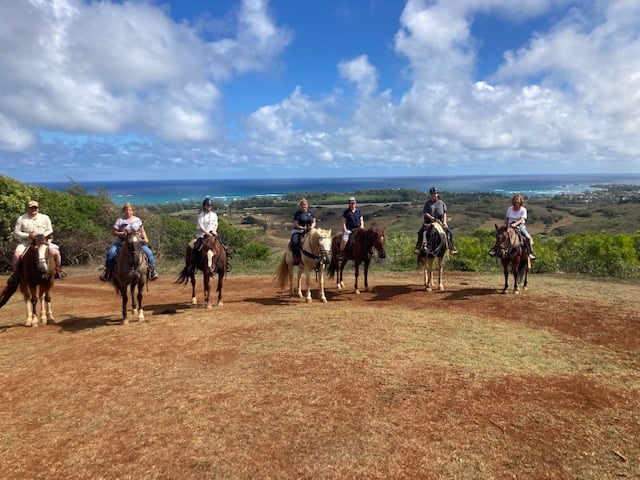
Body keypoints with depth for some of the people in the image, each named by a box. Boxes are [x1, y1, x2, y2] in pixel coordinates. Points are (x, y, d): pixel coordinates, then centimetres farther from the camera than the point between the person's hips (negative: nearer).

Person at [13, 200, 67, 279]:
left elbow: (49, 231, 10)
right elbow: (16, 233, 2)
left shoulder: (45, 218, 9)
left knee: (56, 252, -20)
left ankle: (58, 271, 2)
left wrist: (43, 235, -12)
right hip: (26, 242, -1)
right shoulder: (21, 219, 5)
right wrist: (28, 235, -14)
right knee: (16, 255, -26)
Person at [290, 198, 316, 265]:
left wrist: (312, 226, -7)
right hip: (298, 231, -4)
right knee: (295, 242, -29)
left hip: (309, 231, 4)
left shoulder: (310, 213, 14)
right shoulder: (297, 213, 1)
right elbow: (295, 224, -5)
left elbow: (314, 222, 16)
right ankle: (295, 257, -20)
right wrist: (303, 228, -18)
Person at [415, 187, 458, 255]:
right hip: (429, 221, -1)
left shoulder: (441, 203, 8)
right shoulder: (427, 203, 4)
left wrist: (444, 222, -8)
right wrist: (430, 217, -22)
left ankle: (451, 248, -2)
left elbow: (444, 213, 6)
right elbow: (425, 213, -2)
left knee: (449, 231, -14)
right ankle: (418, 247, -8)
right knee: (420, 232, -22)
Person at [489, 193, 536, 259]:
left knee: (528, 238, -25)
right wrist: (506, 226, -1)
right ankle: (495, 249, -14)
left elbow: (522, 220, -17)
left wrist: (515, 224, -34)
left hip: (520, 226, -2)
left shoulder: (523, 210, -4)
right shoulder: (509, 209, 7)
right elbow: (506, 218, 14)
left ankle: (531, 253, -15)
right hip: (510, 226, 2)